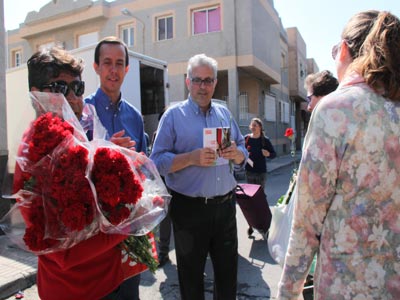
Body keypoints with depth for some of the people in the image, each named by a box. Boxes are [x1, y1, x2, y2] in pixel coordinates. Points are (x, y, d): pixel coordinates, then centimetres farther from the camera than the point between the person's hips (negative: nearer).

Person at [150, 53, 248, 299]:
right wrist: (191, 158, -23)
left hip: (225, 206, 4)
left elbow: (243, 152, 13)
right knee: (191, 277, 13)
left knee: (228, 273, 18)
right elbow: (157, 161, -10)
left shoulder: (225, 113, 11)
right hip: (189, 209, -4)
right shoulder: (173, 115, -2)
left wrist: (235, 153, -10)